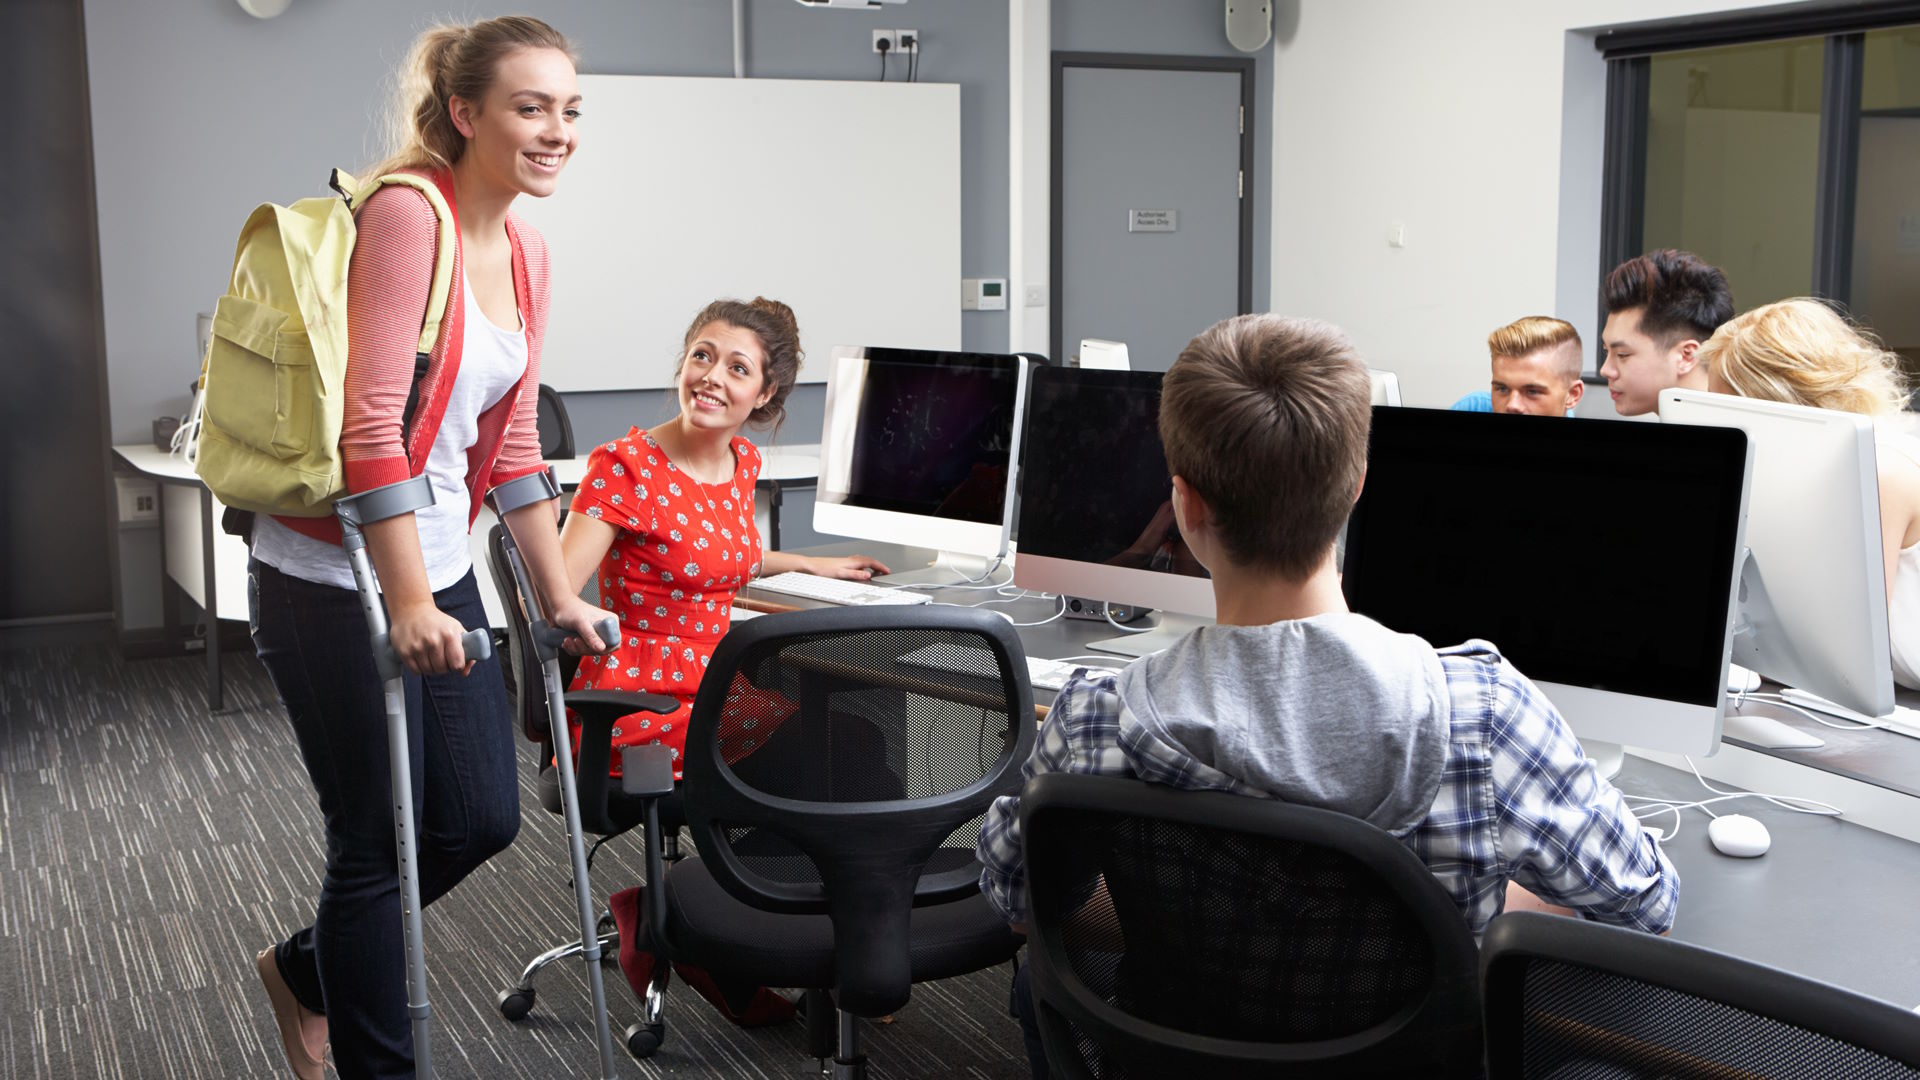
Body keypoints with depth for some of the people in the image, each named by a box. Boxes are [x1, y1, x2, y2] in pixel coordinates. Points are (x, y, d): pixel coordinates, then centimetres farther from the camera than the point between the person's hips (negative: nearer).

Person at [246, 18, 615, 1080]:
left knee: (483, 817, 13)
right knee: (376, 840, 4)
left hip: (434, 568, 8)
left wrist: (559, 595, 14)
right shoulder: (406, 215, -18)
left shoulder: (524, 253, 8)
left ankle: (306, 969, 36)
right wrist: (409, 605, -25)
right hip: (333, 580, -8)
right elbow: (371, 427, -23)